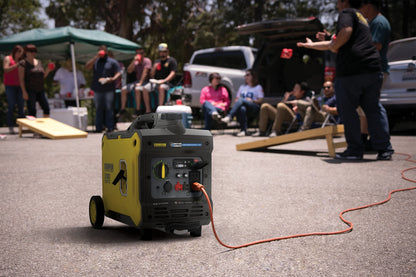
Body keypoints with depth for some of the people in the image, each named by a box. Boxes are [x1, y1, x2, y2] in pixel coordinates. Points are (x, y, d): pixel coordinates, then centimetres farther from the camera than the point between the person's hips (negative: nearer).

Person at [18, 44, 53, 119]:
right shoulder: (23, 63, -4)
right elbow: (21, 79, -8)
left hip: (40, 90, 6)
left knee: (46, 108, 1)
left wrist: (47, 70, -2)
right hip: (30, 90, -6)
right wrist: (24, 92, -16)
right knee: (32, 110, -8)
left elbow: (43, 76, 18)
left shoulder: (39, 62, 14)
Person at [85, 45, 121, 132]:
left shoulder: (113, 62, 9)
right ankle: (98, 127, 10)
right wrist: (96, 57, -7)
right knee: (98, 108, 6)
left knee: (109, 108, -3)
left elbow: (118, 73, 4)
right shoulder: (95, 61, 15)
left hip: (109, 89, -3)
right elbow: (87, 66, -2)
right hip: (97, 89, 3)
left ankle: (110, 127, 0)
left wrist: (112, 79, -17)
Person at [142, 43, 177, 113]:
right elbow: (151, 75, 21)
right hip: (155, 81, 5)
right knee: (145, 88, -22)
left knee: (161, 88, -39)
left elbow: (173, 73, -7)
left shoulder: (171, 60, 6)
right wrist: (154, 68, 0)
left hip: (167, 82, -5)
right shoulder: (157, 61, 24)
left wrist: (164, 80, -21)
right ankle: (148, 110, -23)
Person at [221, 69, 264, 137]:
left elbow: (260, 100, 8)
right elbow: (237, 99, 24)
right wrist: (237, 102, 1)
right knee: (242, 108, -39)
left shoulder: (258, 87, 17)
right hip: (242, 105, 3)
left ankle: (229, 117, -50)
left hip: (254, 108, -3)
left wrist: (252, 100, -10)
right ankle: (243, 130, -49)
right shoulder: (242, 87, 31)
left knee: (241, 100, -35)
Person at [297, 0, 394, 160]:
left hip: (351, 71, -8)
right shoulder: (361, 18, 30)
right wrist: (312, 45, 41)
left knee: (347, 110, 2)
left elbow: (346, 32, -20)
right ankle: (385, 149, 9)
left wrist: (334, 46, -3)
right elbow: (334, 44, 34)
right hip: (373, 70, 8)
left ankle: (355, 150, 4)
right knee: (373, 110, 11)